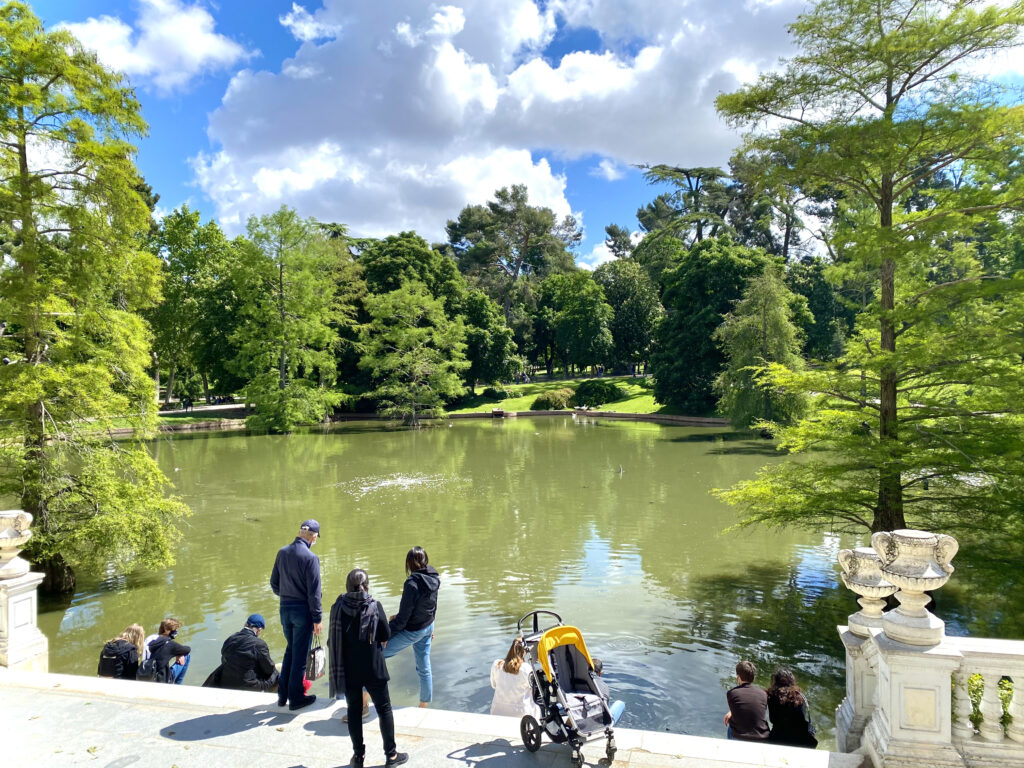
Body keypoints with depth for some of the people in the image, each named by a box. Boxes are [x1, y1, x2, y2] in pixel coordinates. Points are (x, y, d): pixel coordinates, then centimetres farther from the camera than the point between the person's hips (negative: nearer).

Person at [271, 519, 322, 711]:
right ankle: (296, 698, 17)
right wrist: (317, 618, -9)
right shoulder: (310, 557, -18)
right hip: (302, 610, -6)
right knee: (300, 655, 7)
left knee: (290, 650, 22)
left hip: (285, 609, 6)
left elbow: (274, 582, 9)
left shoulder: (282, 552, 0)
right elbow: (313, 592, -16)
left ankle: (282, 695, 28)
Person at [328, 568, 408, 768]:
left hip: (348, 669, 2)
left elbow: (332, 639, -1)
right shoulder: (375, 606, -13)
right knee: (384, 709, 11)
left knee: (354, 710, 15)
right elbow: (386, 635, -7)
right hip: (373, 668, -2)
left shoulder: (338, 607, -8)